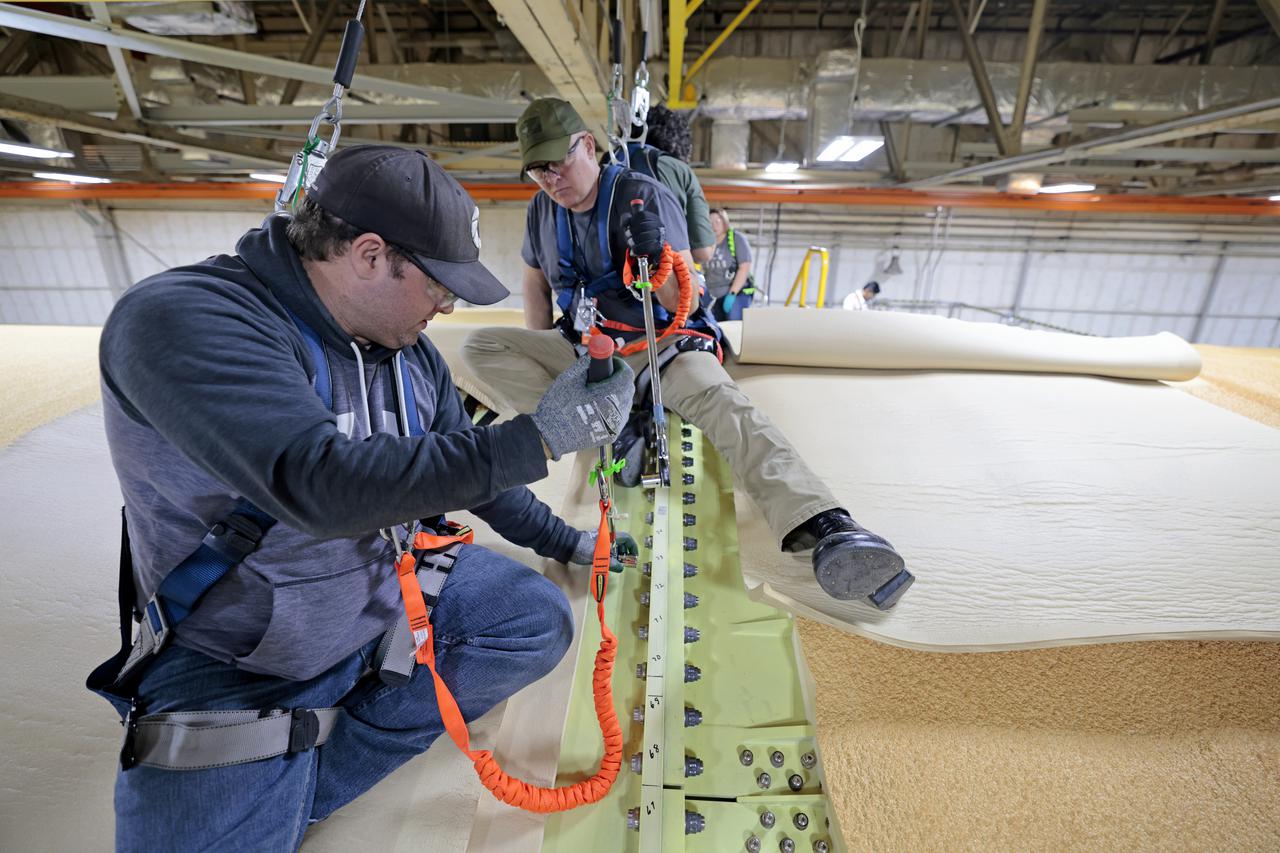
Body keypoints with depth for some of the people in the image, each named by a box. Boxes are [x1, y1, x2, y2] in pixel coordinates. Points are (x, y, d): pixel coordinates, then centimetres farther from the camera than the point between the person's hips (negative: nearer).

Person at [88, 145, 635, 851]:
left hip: (394, 588, 6)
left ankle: (306, 779, 0)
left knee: (540, 620, -2)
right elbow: (324, 485, -38)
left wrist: (562, 541, 15)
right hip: (233, 667, -5)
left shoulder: (409, 351, -3)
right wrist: (539, 437, -36)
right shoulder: (180, 320, -24)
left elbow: (461, 468, 8)